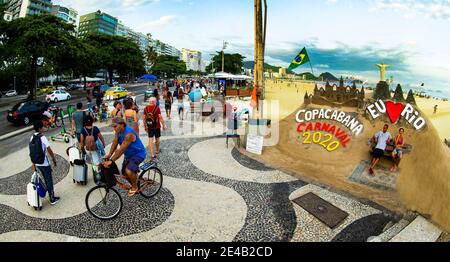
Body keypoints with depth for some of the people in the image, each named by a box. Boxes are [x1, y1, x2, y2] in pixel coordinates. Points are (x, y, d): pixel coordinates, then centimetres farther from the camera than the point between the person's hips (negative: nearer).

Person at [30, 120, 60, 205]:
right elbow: (49, 150, -19)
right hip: (44, 163, -7)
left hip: (37, 163, 7)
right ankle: (52, 199, 15)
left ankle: (50, 192, 39)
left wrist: (34, 164, 17)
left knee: (46, 179, 23)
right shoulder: (43, 138, -20)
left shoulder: (32, 138, 2)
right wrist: (54, 159, -4)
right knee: (49, 180, 6)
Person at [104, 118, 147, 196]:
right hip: (129, 155, 9)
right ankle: (134, 185, 37)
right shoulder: (118, 132, -3)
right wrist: (109, 155, -22)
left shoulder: (129, 133, -31)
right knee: (124, 173, 11)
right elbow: (114, 144, -8)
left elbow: (121, 150, -34)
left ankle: (135, 187, 1)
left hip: (138, 154, -9)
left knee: (129, 171, -27)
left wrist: (111, 161, -34)